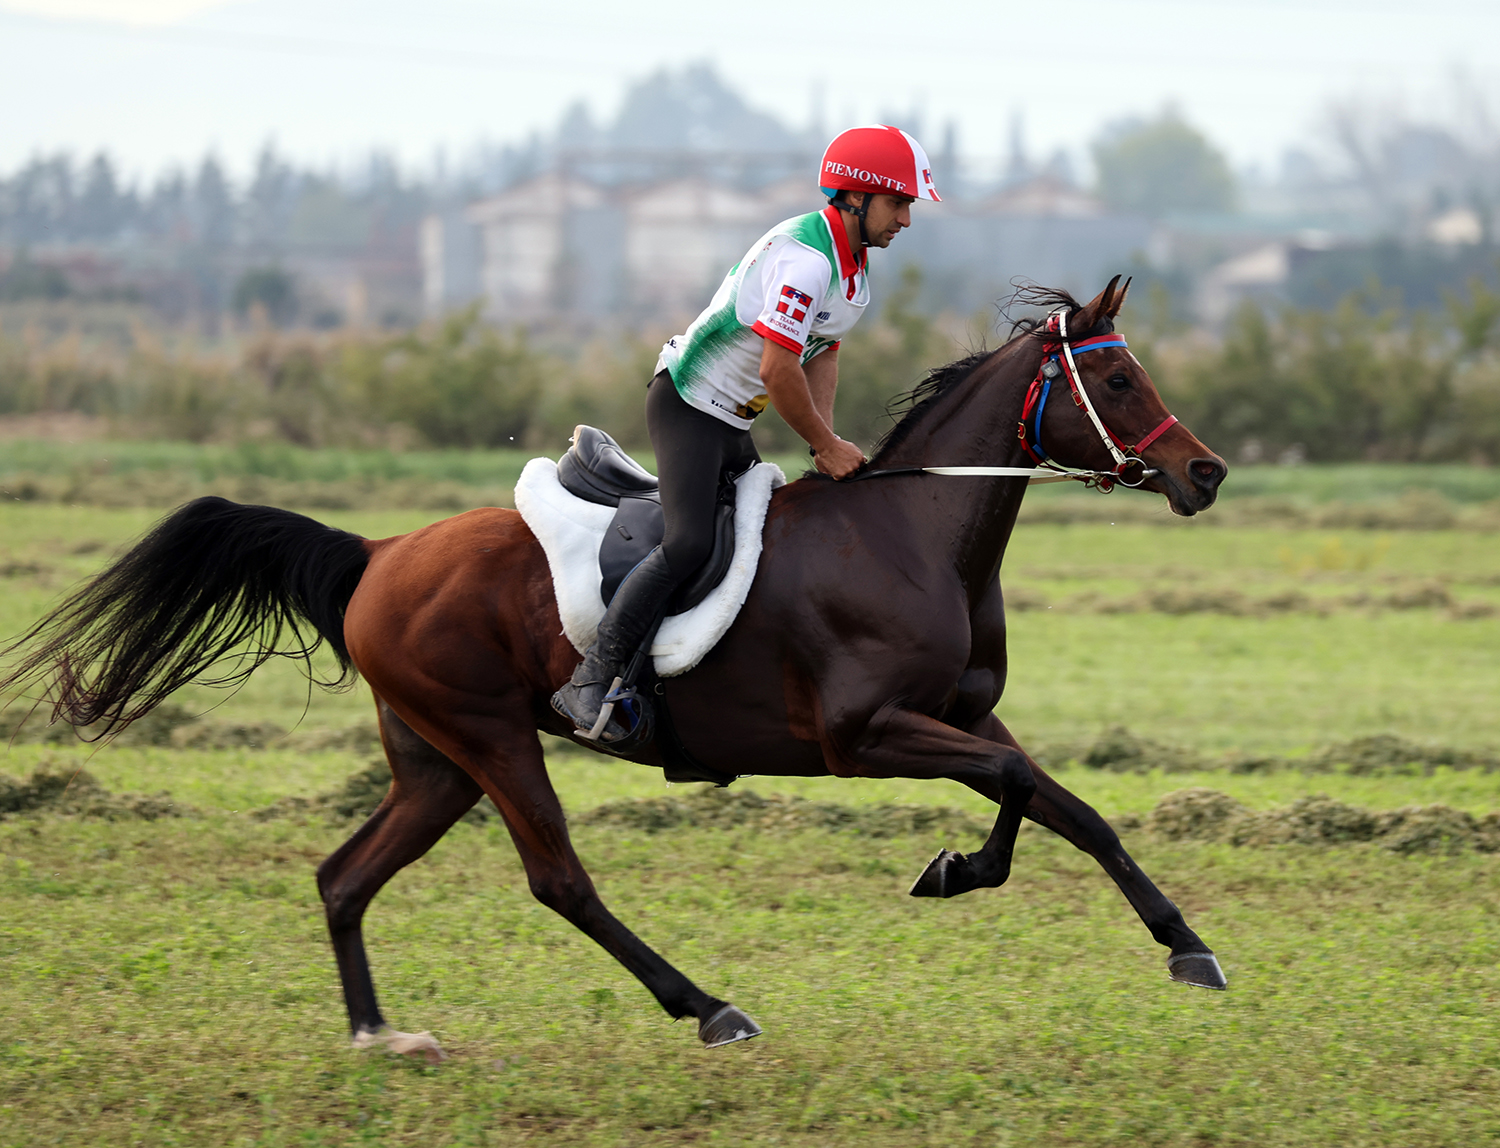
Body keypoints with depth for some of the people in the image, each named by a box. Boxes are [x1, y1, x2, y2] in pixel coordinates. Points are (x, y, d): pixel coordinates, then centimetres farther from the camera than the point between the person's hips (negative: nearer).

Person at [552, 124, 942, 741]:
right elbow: (777, 371, -27)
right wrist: (827, 447, -15)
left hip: (732, 423, 11)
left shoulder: (853, 259, 9)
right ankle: (590, 682, -22)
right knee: (689, 544, -23)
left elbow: (821, 356, 14)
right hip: (688, 405, -11)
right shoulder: (805, 259, -24)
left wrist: (827, 447, 1)